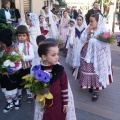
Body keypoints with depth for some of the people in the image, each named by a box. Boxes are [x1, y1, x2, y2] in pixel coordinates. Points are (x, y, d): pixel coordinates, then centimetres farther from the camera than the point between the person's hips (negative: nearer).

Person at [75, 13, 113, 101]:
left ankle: (96, 91, 13)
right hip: (88, 54, 5)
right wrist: (86, 31, -12)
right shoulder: (89, 30, 5)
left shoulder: (103, 31, -12)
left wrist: (92, 41, -19)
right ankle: (91, 86, 34)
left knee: (96, 71, 1)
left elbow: (104, 44, -20)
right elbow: (83, 40, 0)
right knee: (88, 71, 12)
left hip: (97, 56, -5)